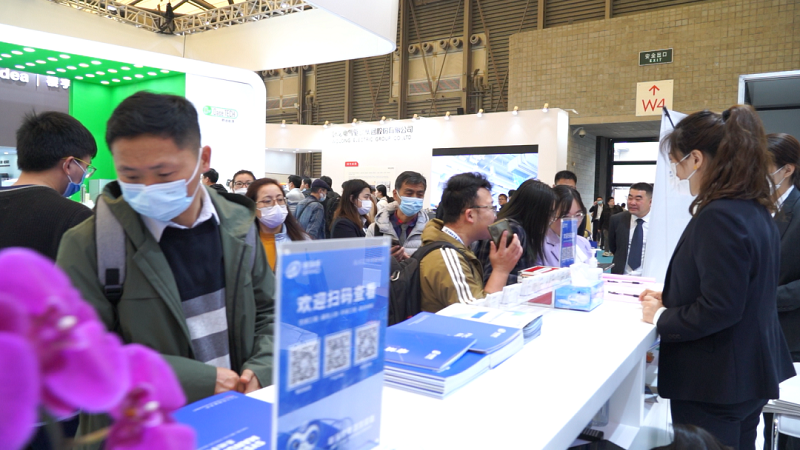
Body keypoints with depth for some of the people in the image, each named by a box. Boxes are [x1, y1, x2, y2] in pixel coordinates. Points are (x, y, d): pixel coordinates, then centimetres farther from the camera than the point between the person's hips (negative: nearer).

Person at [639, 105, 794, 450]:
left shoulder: (719, 217, -24)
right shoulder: (755, 211, 6)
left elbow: (719, 310, -26)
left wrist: (661, 318, -11)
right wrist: (672, 301, 10)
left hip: (716, 383, -9)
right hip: (746, 373, 9)